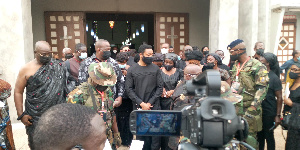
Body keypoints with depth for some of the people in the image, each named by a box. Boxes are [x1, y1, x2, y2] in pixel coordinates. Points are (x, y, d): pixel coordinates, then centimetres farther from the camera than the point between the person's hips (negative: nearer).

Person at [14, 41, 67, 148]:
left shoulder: (57, 67, 3)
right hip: (36, 116, -1)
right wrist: (21, 115, -4)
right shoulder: (26, 69, -3)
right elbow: (18, 92, 0)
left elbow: (63, 87, 7)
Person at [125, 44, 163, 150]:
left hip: (154, 107, 0)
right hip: (138, 107, 0)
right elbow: (129, 89, -1)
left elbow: (160, 87, 2)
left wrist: (150, 103, -6)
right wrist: (141, 104, -9)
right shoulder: (132, 70, 2)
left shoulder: (156, 69, 4)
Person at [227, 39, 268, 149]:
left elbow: (262, 89, -15)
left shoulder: (257, 66, -9)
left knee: (249, 138, -4)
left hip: (249, 108, -7)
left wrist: (251, 110, -21)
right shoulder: (235, 66, 14)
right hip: (235, 107, 7)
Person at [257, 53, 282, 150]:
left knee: (269, 136, 8)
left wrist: (278, 115, -12)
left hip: (269, 113, -5)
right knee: (259, 136, 16)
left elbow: (279, 98, -9)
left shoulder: (274, 78, -10)